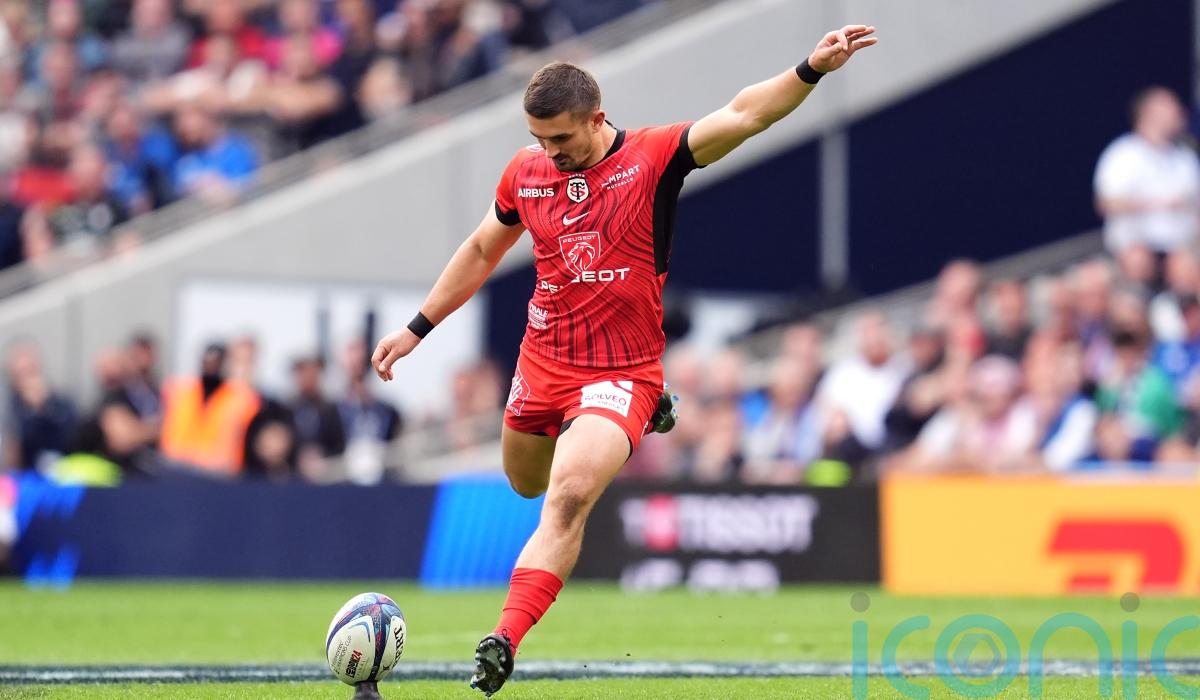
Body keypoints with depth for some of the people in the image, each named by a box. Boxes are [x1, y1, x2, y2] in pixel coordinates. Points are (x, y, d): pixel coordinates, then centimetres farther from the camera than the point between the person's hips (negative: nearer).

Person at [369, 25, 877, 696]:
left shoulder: (654, 157, -10)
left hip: (622, 374, -6)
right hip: (542, 363, 6)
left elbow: (742, 116, -23)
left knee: (568, 497, -25)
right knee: (527, 484, 24)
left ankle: (505, 642, -27)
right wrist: (416, 329, 19)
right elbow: (482, 251, 18)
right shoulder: (526, 172, 2)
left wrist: (811, 70, -38)